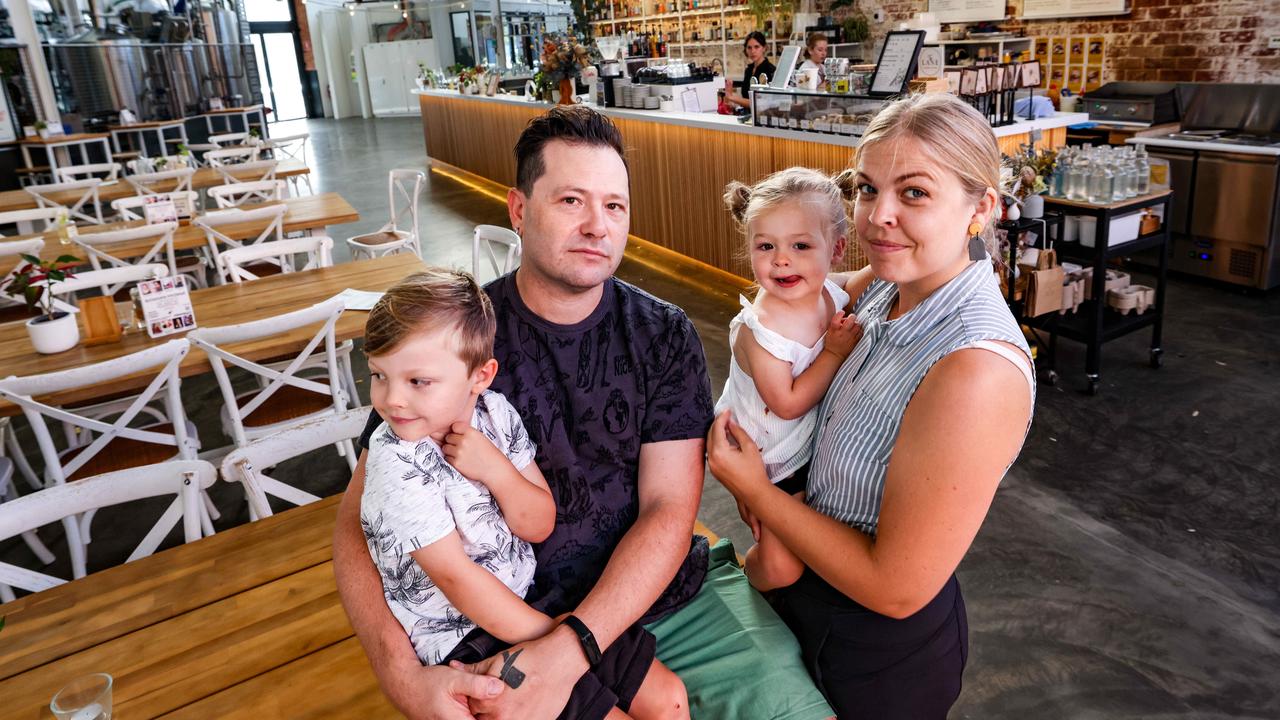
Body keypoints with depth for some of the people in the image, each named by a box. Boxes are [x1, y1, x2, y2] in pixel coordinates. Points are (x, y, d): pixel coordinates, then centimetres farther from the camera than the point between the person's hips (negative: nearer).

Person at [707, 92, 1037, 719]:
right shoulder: (884, 287, -10)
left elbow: (897, 588, -29)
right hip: (806, 582, 7)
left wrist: (755, 491, -18)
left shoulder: (976, 369, -33)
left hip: (882, 649, -6)